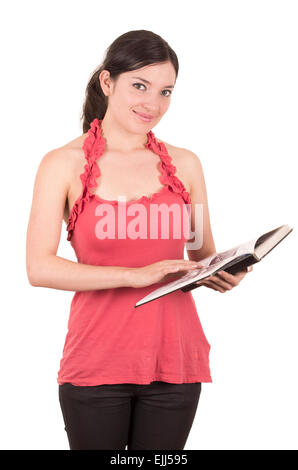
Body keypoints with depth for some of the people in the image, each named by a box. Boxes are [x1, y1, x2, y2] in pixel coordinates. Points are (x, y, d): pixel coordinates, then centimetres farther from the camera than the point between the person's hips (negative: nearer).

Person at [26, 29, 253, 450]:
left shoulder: (185, 164, 8)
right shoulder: (64, 164, -3)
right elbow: (39, 268, -12)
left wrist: (223, 275, -6)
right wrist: (136, 275, -20)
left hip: (174, 360, 3)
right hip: (96, 363, -3)